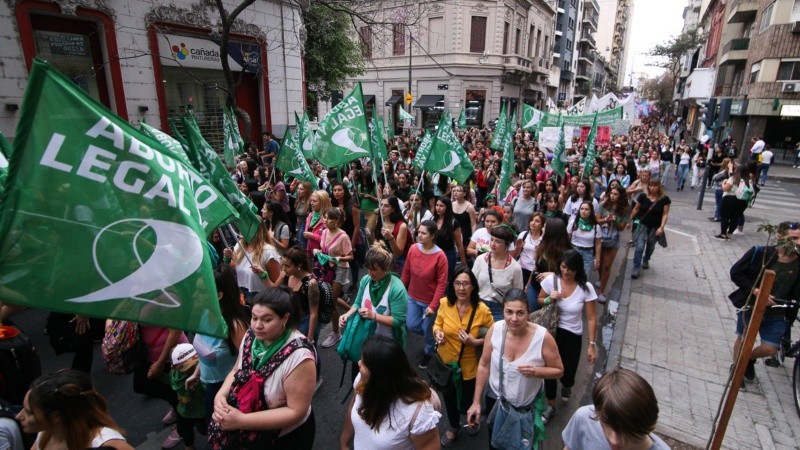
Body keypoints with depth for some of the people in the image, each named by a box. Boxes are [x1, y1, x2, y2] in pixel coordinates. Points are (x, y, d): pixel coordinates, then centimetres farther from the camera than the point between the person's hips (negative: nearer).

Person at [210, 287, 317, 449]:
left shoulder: (299, 356, -32)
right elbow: (237, 370, 4)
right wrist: (221, 395, -16)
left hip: (288, 435, -5)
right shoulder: (252, 335, -12)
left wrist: (241, 421, -29)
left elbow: (295, 412, -27)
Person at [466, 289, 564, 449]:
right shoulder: (495, 330, -19)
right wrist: (476, 402, -3)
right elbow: (484, 365, -7)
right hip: (495, 400, 2)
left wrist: (536, 372, -30)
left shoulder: (543, 337, -26)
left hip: (527, 406, -2)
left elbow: (559, 370, -10)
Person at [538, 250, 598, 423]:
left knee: (568, 375, 7)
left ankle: (566, 386, 49)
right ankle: (550, 406, 34)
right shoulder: (551, 280, -13)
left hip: (572, 336, 0)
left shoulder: (586, 288, -16)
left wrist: (592, 344, -9)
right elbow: (539, 300, 3)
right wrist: (549, 299, -19)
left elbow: (591, 318, -9)